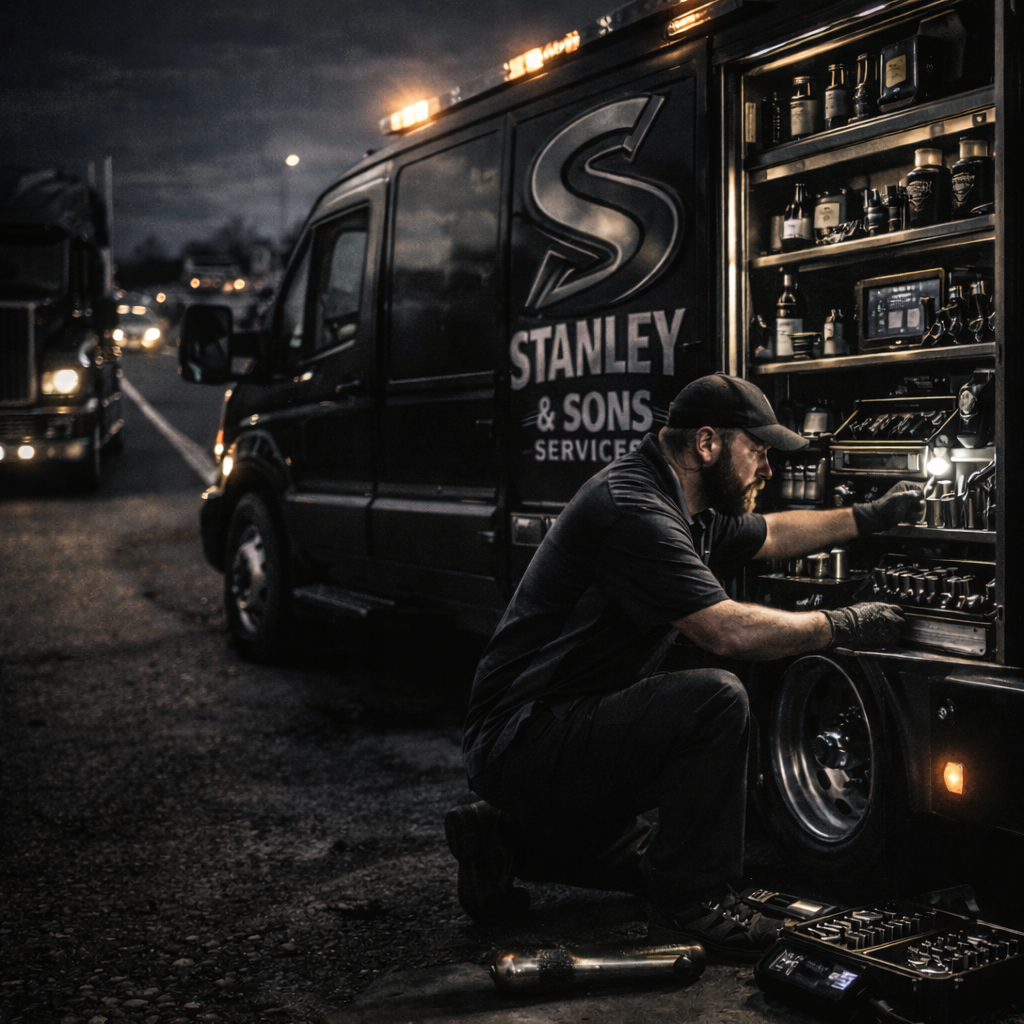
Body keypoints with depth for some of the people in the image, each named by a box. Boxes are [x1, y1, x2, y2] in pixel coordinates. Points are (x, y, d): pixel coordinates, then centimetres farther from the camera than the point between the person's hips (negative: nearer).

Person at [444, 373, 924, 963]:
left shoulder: (685, 509, 9)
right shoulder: (632, 508, -23)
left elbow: (770, 535, 29)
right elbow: (727, 631, -29)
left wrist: (871, 517, 25)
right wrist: (842, 627, -16)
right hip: (523, 742, -11)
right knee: (715, 698, -26)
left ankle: (506, 840, 25)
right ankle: (692, 904, -12)